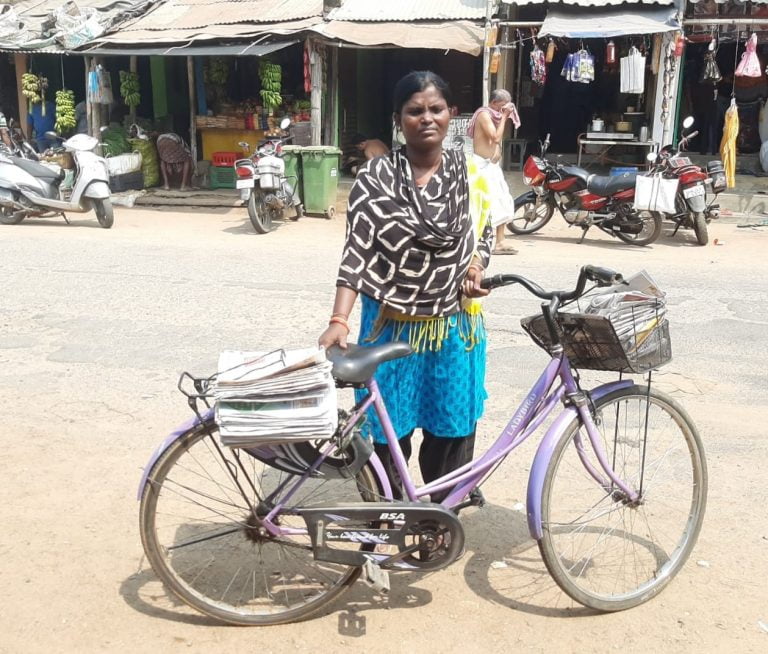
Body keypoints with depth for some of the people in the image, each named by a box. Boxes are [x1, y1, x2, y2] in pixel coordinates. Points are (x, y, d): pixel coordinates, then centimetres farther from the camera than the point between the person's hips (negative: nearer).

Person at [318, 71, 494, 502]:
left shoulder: (470, 172, 0)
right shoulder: (375, 177, -11)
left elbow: (485, 231, 14)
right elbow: (357, 251, -15)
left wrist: (477, 265, -8)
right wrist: (339, 320, -25)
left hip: (455, 324, 3)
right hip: (392, 324, -2)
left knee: (451, 429, 13)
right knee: (390, 431, 10)